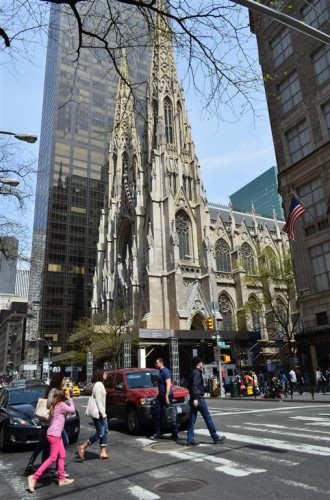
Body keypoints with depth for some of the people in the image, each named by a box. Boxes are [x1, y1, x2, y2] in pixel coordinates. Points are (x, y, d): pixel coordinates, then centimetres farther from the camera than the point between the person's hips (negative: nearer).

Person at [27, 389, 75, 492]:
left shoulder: (54, 406, 10)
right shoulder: (62, 405, -14)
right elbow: (72, 410, -3)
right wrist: (70, 400, 8)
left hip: (56, 434, 9)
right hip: (54, 435, -9)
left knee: (62, 455, 13)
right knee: (52, 458, -5)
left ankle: (62, 478, 19)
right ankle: (34, 477, -4)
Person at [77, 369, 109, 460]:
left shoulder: (100, 384, 14)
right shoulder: (98, 385, -17)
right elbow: (98, 401, -21)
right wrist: (103, 413, -19)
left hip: (101, 412, 10)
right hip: (98, 413, -10)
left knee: (105, 432, 9)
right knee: (100, 433, -6)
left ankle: (103, 452, 14)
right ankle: (82, 447, 0)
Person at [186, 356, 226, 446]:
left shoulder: (193, 372, 17)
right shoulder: (197, 372, -12)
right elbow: (195, 386, -22)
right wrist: (195, 398, -26)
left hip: (194, 399, 9)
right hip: (198, 399, -9)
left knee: (192, 420, 7)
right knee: (208, 418, 0)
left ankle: (190, 440, 6)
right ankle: (216, 438, 8)